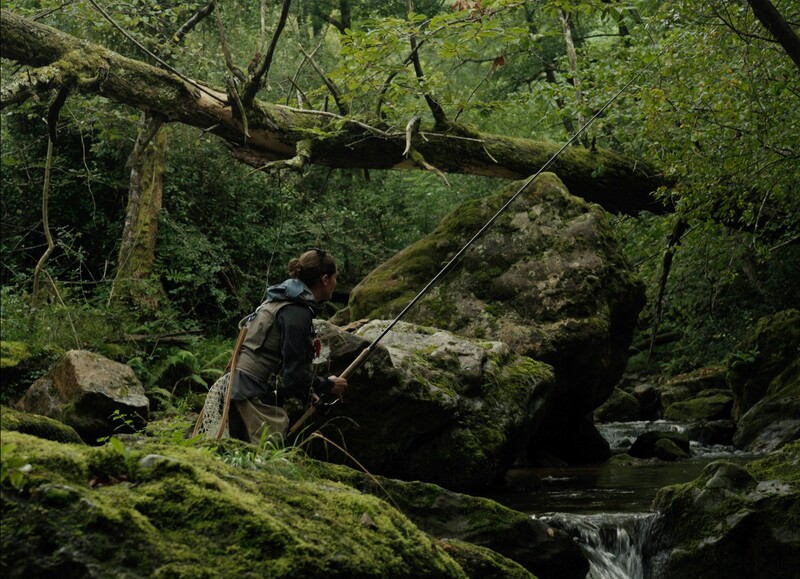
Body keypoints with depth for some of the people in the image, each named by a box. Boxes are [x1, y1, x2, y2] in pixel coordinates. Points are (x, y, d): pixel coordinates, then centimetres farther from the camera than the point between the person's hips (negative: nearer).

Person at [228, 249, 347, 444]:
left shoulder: (279, 302, 17)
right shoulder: (297, 313, -14)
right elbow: (294, 374, -17)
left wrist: (307, 393, 18)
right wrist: (328, 385, -2)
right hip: (257, 398, -10)